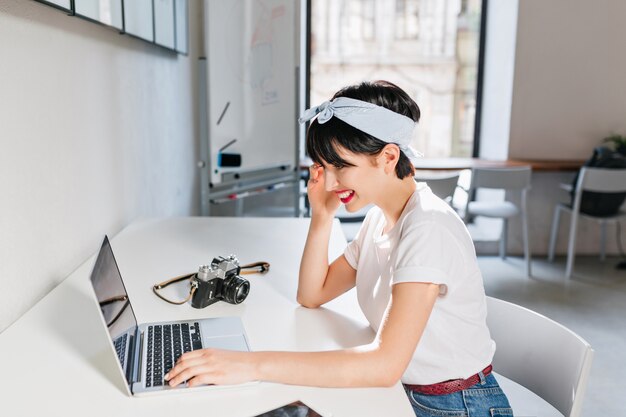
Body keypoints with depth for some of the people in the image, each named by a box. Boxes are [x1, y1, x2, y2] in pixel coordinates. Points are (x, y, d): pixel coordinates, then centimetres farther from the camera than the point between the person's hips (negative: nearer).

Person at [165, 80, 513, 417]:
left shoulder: (428, 228, -24)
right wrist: (322, 215, -5)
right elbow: (311, 295, 6)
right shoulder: (380, 218, 3)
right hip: (402, 389, 7)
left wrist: (254, 364, -35)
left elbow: (385, 364, -33)